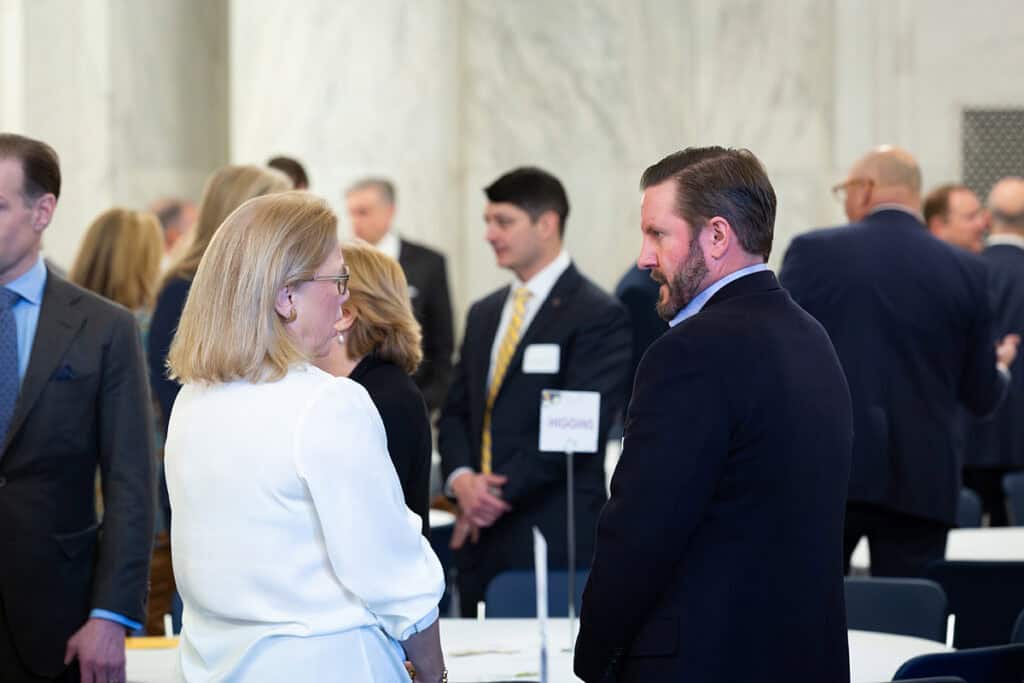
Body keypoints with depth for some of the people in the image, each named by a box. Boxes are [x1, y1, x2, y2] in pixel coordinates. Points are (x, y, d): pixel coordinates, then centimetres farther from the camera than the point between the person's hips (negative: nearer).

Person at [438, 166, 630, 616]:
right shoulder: (484, 314, 18)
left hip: (554, 542, -6)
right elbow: (455, 413, 17)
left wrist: (500, 492, -13)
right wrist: (460, 478, -4)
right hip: (482, 538, 6)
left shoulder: (599, 317, -6)